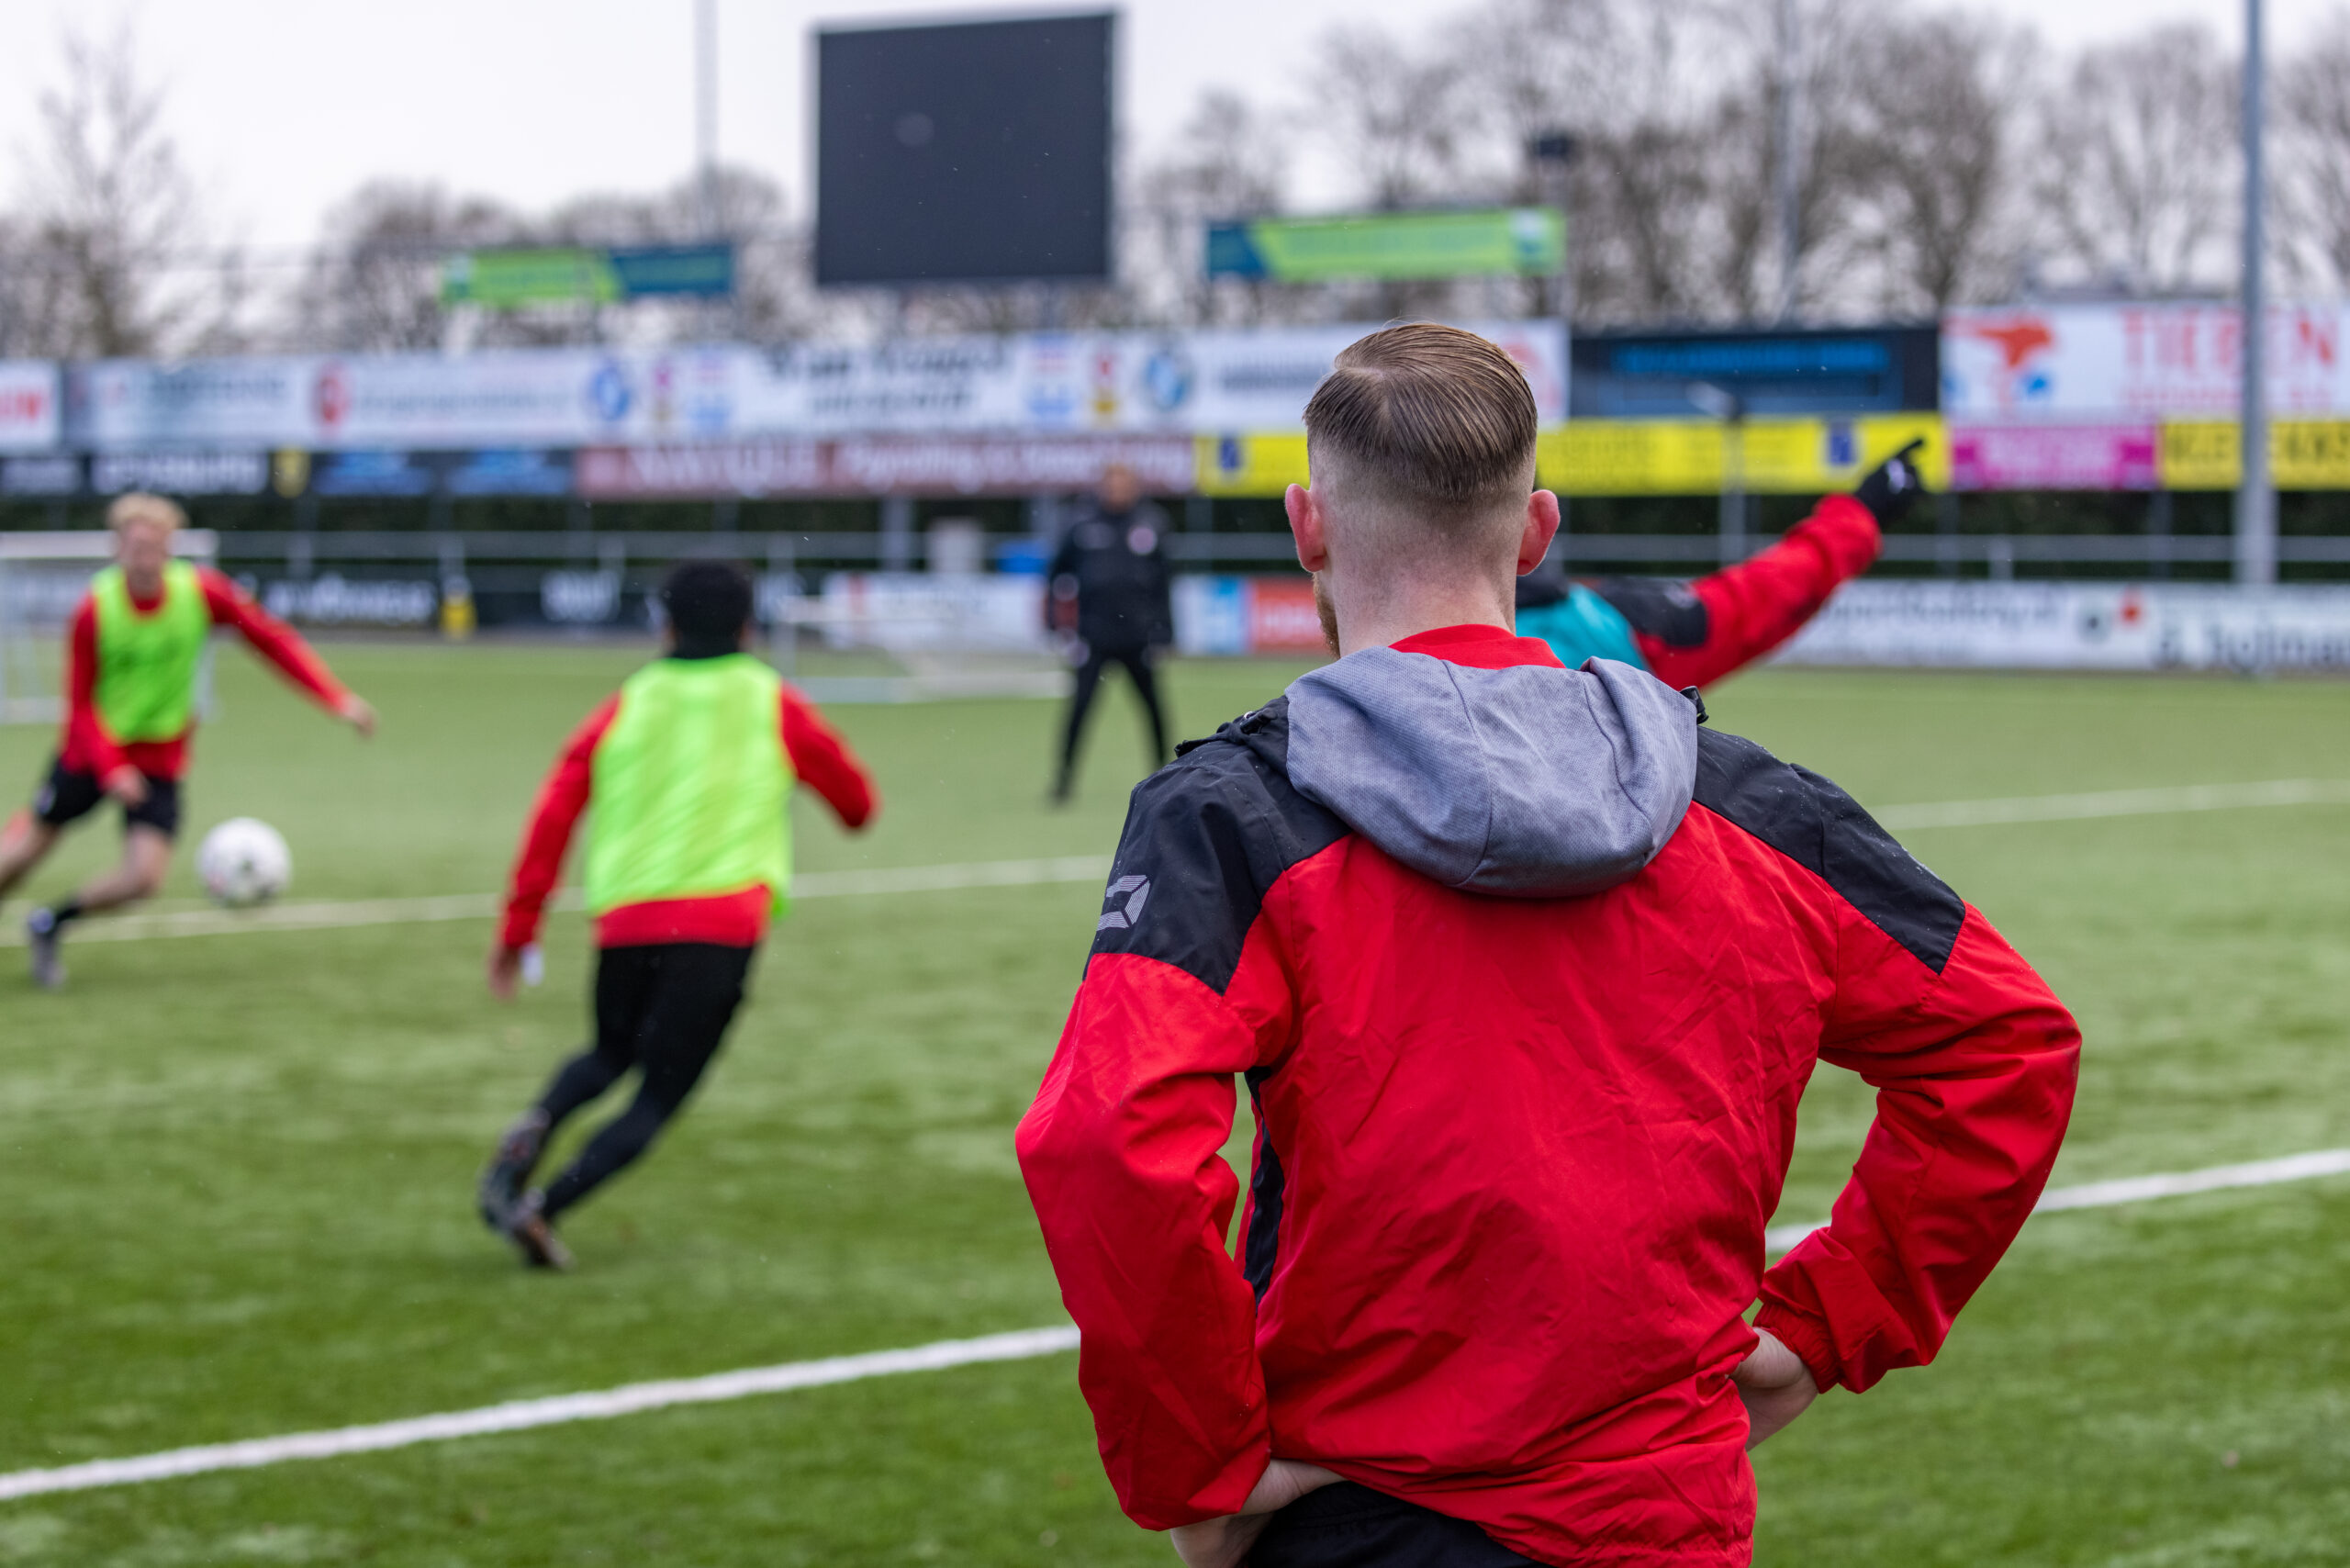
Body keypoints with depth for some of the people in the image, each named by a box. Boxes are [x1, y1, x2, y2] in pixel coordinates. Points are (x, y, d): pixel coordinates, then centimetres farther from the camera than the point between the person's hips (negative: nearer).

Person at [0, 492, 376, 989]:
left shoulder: (202, 591, -17)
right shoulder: (94, 611, -21)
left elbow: (273, 639, -9)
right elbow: (81, 702, -15)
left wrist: (337, 699, -17)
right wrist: (111, 769, -29)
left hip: (161, 754, 1)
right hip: (93, 746, -1)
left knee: (144, 876, -12)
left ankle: (50, 924, 13)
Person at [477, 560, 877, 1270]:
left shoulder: (627, 705, 13)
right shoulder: (773, 704, 10)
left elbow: (554, 814, 5)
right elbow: (857, 801, 20)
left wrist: (518, 929, 9)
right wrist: (852, 811, 45)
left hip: (624, 917, 3)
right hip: (723, 923, -3)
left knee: (610, 1054, 27)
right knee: (659, 1097, 2)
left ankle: (533, 1129, -5)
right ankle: (544, 1206, -19)